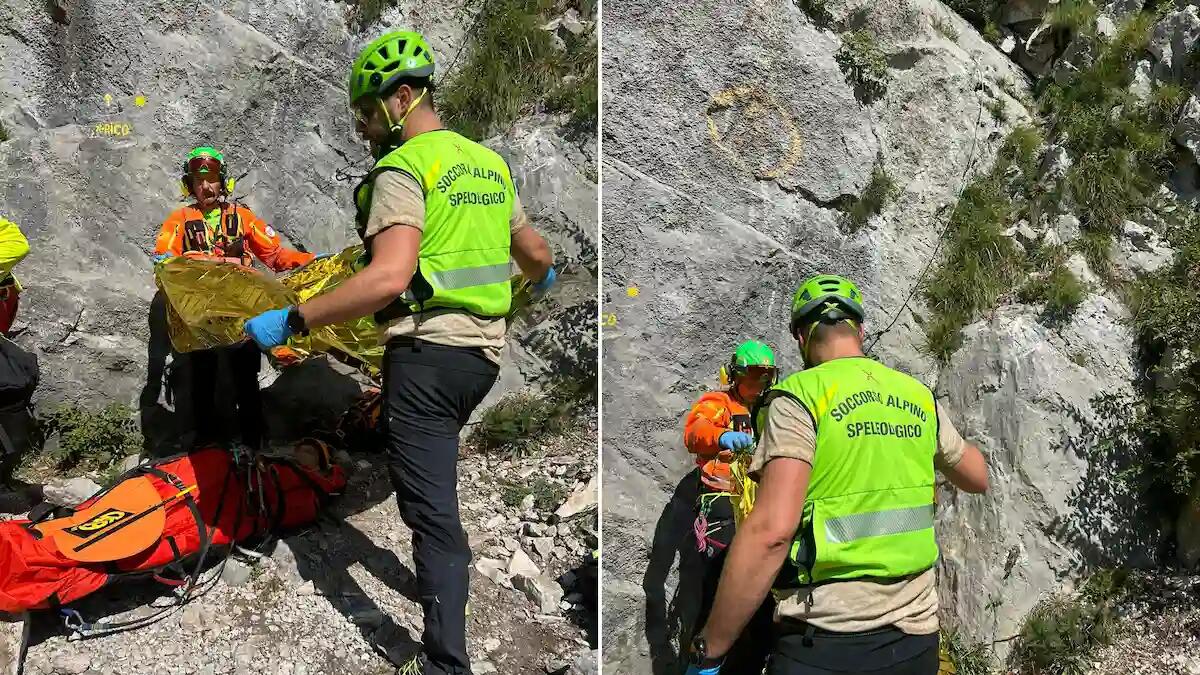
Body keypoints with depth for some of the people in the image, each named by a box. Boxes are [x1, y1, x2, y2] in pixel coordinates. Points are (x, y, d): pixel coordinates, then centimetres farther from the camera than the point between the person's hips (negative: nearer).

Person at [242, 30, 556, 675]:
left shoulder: (403, 168, -11)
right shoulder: (489, 163, 14)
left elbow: (389, 277, -25)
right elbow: (536, 254, 22)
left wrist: (291, 319, -21)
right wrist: (539, 279, 46)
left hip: (427, 350, -8)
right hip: (484, 351, 8)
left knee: (432, 512, -5)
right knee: (434, 479, 30)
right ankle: (442, 574, 44)